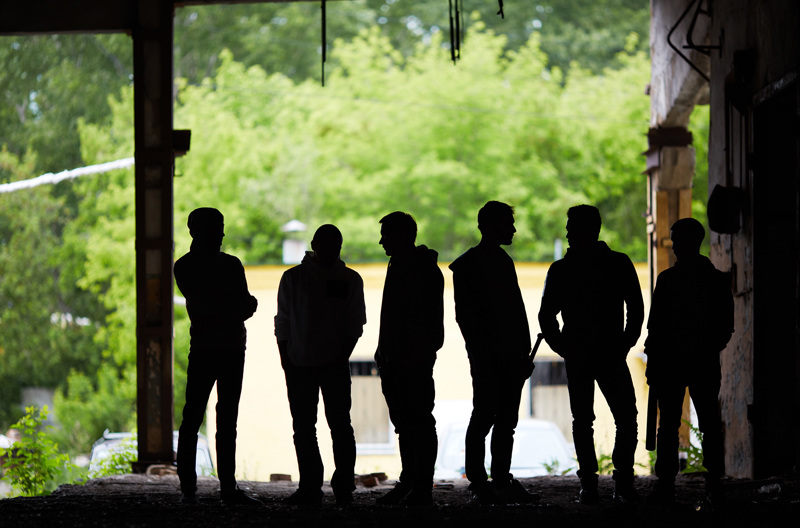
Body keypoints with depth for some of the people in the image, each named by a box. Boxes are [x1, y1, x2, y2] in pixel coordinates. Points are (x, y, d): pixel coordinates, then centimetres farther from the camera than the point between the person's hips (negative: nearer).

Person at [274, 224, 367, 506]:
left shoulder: (350, 280, 8)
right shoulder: (293, 278, 7)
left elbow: (354, 324, 7)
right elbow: (282, 322, 8)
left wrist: (342, 356, -5)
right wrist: (285, 359, 0)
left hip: (334, 364, -1)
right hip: (299, 363, 1)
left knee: (339, 424, -9)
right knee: (303, 427, 3)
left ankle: (343, 486, -5)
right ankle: (309, 487, 8)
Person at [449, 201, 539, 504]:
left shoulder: (504, 261, 18)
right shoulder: (467, 265, -3)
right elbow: (464, 315, -8)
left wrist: (525, 351, 11)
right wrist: (479, 352, -14)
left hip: (510, 356, 7)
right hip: (486, 356, -7)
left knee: (506, 420, 7)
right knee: (484, 415, -8)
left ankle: (502, 482, 10)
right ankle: (478, 484, -6)